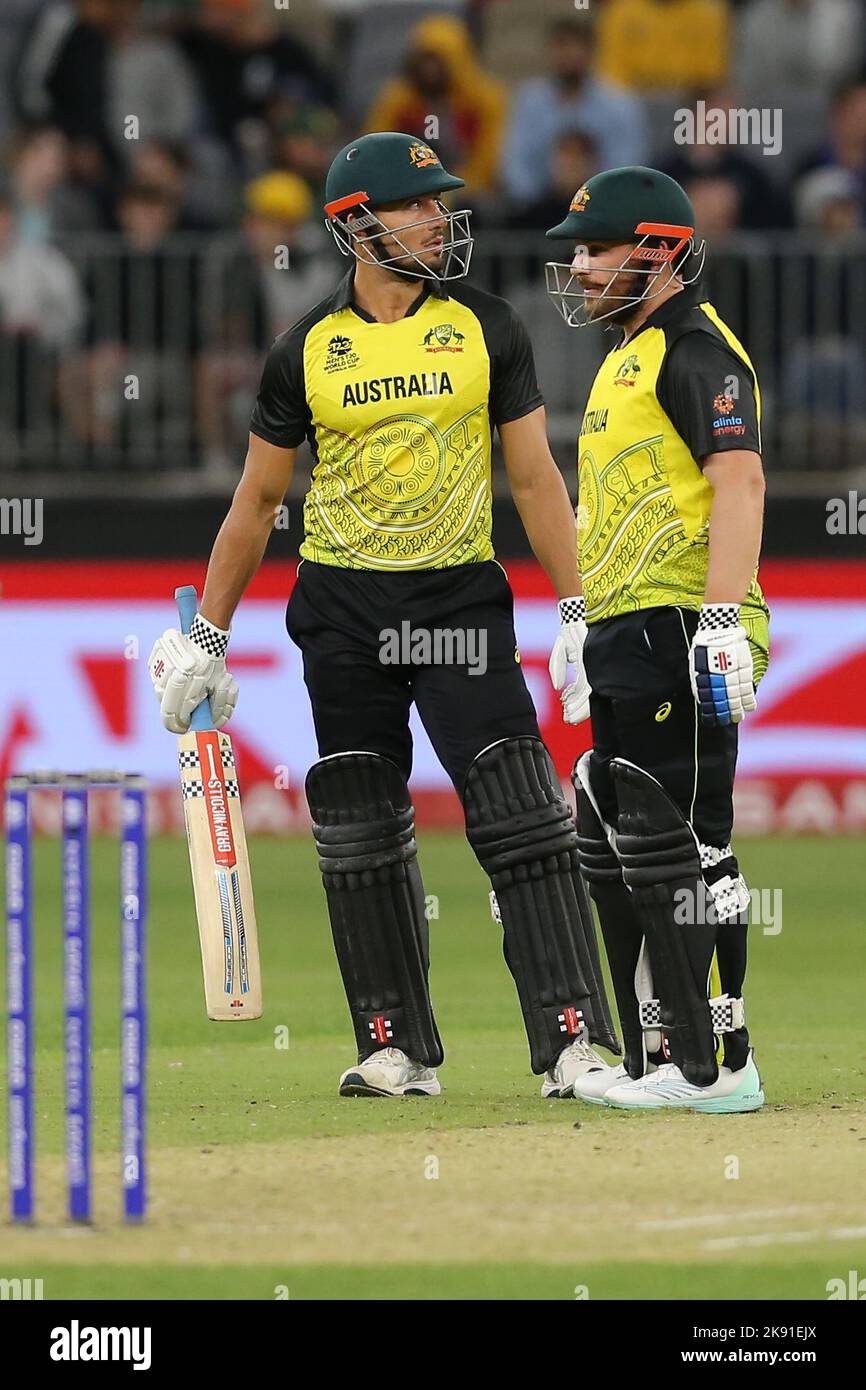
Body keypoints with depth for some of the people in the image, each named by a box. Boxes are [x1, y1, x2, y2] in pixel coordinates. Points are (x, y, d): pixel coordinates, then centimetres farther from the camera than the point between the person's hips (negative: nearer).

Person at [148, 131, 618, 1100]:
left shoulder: (487, 330, 1)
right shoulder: (306, 350, 2)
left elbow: (533, 478, 3)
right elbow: (257, 500, 9)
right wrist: (206, 636, 8)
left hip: (461, 599, -1)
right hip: (343, 608, 1)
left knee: (523, 823, -12)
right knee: (359, 838, 5)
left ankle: (572, 1040, -13)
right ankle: (399, 1050, 16)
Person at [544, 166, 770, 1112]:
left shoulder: (696, 349, -11)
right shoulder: (627, 358, 21)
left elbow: (739, 483, -21)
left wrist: (722, 621, -28)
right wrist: (581, 620, 28)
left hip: (679, 632, -11)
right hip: (626, 642, 11)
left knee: (676, 848, -11)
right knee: (617, 853, 11)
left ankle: (714, 1064, -9)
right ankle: (658, 1057, 16)